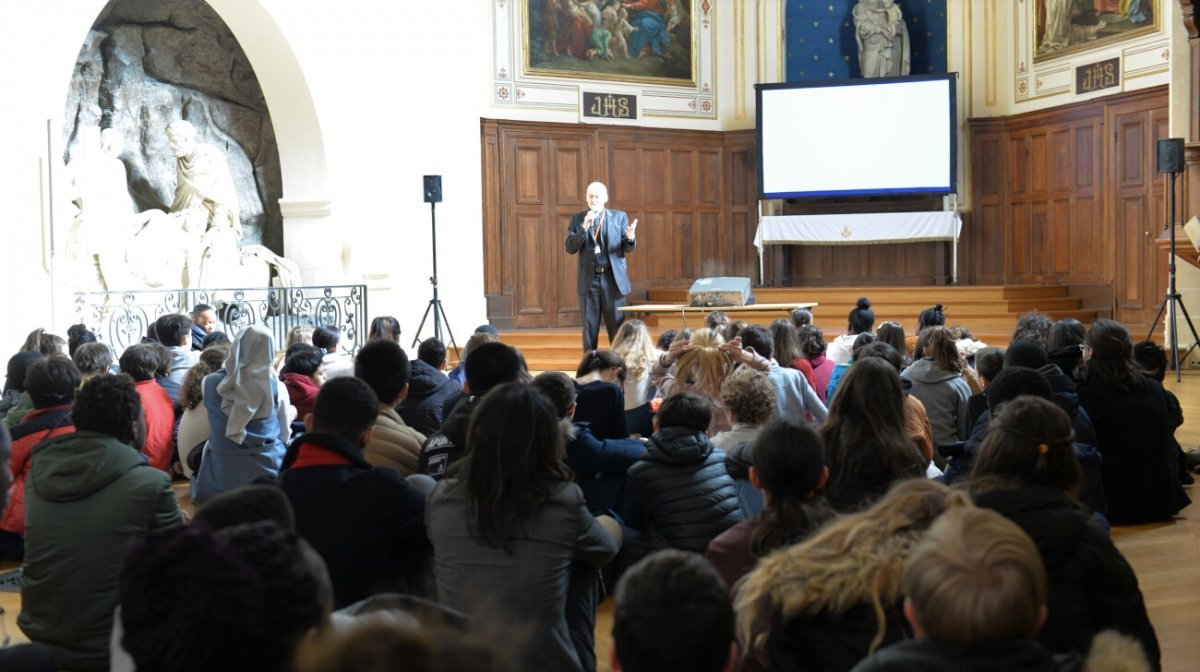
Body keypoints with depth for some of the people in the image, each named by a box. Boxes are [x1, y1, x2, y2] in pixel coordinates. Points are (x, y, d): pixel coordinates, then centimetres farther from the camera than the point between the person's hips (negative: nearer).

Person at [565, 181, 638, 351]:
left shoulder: (619, 216, 5)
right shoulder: (578, 219, 6)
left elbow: (627, 248, 3)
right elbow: (570, 248, -3)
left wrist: (630, 238, -20)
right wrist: (584, 227, -16)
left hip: (613, 278, -1)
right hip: (589, 279, 1)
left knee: (617, 327, 2)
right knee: (590, 327, 6)